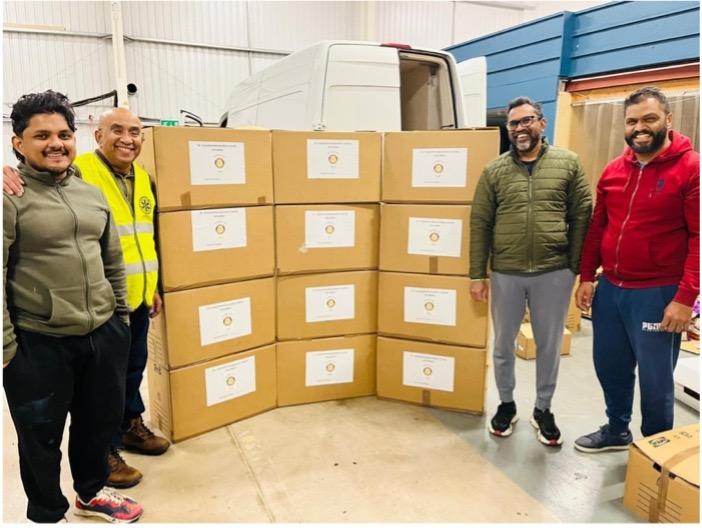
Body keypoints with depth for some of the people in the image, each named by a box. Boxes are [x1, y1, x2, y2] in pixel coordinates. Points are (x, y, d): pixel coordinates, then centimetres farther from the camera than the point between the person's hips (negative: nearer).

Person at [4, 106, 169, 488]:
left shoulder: (143, 178, 9)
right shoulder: (77, 172, -15)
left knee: (133, 369, 22)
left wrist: (153, 286, 19)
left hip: (136, 298, 7)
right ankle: (104, 451, 26)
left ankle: (131, 426, 43)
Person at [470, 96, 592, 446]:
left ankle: (543, 410, 33)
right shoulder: (494, 171, 3)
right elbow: (479, 224, 1)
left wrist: (578, 268, -4)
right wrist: (477, 275, -2)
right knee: (503, 344, 13)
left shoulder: (568, 163, 2)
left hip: (554, 273, 0)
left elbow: (582, 216, 1)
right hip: (505, 274, 1)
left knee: (549, 345, 12)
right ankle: (506, 405, 35)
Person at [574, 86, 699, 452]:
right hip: (609, 289, 6)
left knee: (655, 377, 8)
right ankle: (616, 430, 40)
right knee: (610, 366, 17)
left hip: (658, 294, -5)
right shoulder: (613, 170, 7)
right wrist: (587, 277, 9)